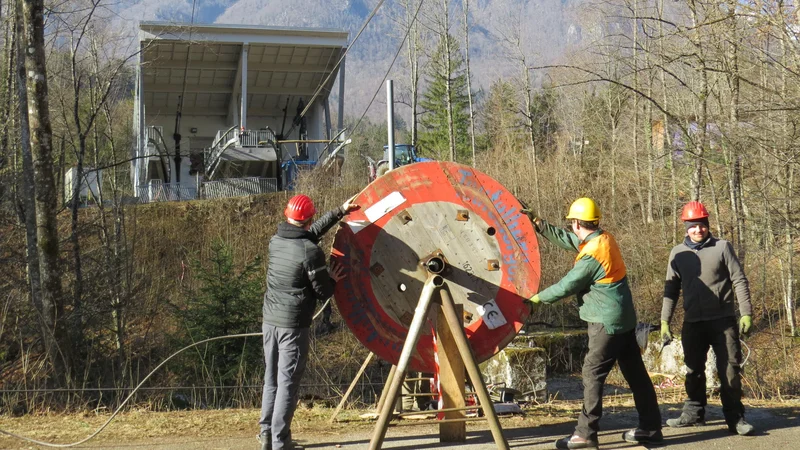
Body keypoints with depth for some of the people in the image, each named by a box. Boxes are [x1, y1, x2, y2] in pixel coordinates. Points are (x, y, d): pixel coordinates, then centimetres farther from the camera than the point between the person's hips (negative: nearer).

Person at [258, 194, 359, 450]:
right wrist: (332, 279, 12)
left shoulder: (276, 241, 5)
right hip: (293, 324, -7)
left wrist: (340, 212, 25)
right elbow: (323, 292, -9)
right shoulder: (310, 251, -16)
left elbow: (312, 232, 20)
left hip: (270, 320, 7)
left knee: (271, 380, 16)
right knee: (288, 383, -1)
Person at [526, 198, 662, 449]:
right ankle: (650, 427, 19)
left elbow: (566, 286, -13)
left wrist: (537, 298, 0)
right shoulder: (603, 238, 6)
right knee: (635, 372, 12)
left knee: (593, 374, -4)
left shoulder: (592, 255, -21)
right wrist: (537, 223, 17)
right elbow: (566, 240, 17)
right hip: (624, 319, 10)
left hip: (607, 322, -10)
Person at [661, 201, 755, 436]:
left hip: (723, 320, -3)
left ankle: (734, 416, 5)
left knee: (730, 369, -1)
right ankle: (694, 412, 23)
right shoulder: (678, 253, 6)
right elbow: (671, 289, 10)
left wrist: (746, 313, -8)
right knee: (693, 370, 11)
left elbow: (739, 281, -1)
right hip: (693, 322, 3)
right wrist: (665, 321, 5)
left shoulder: (722, 247, -2)